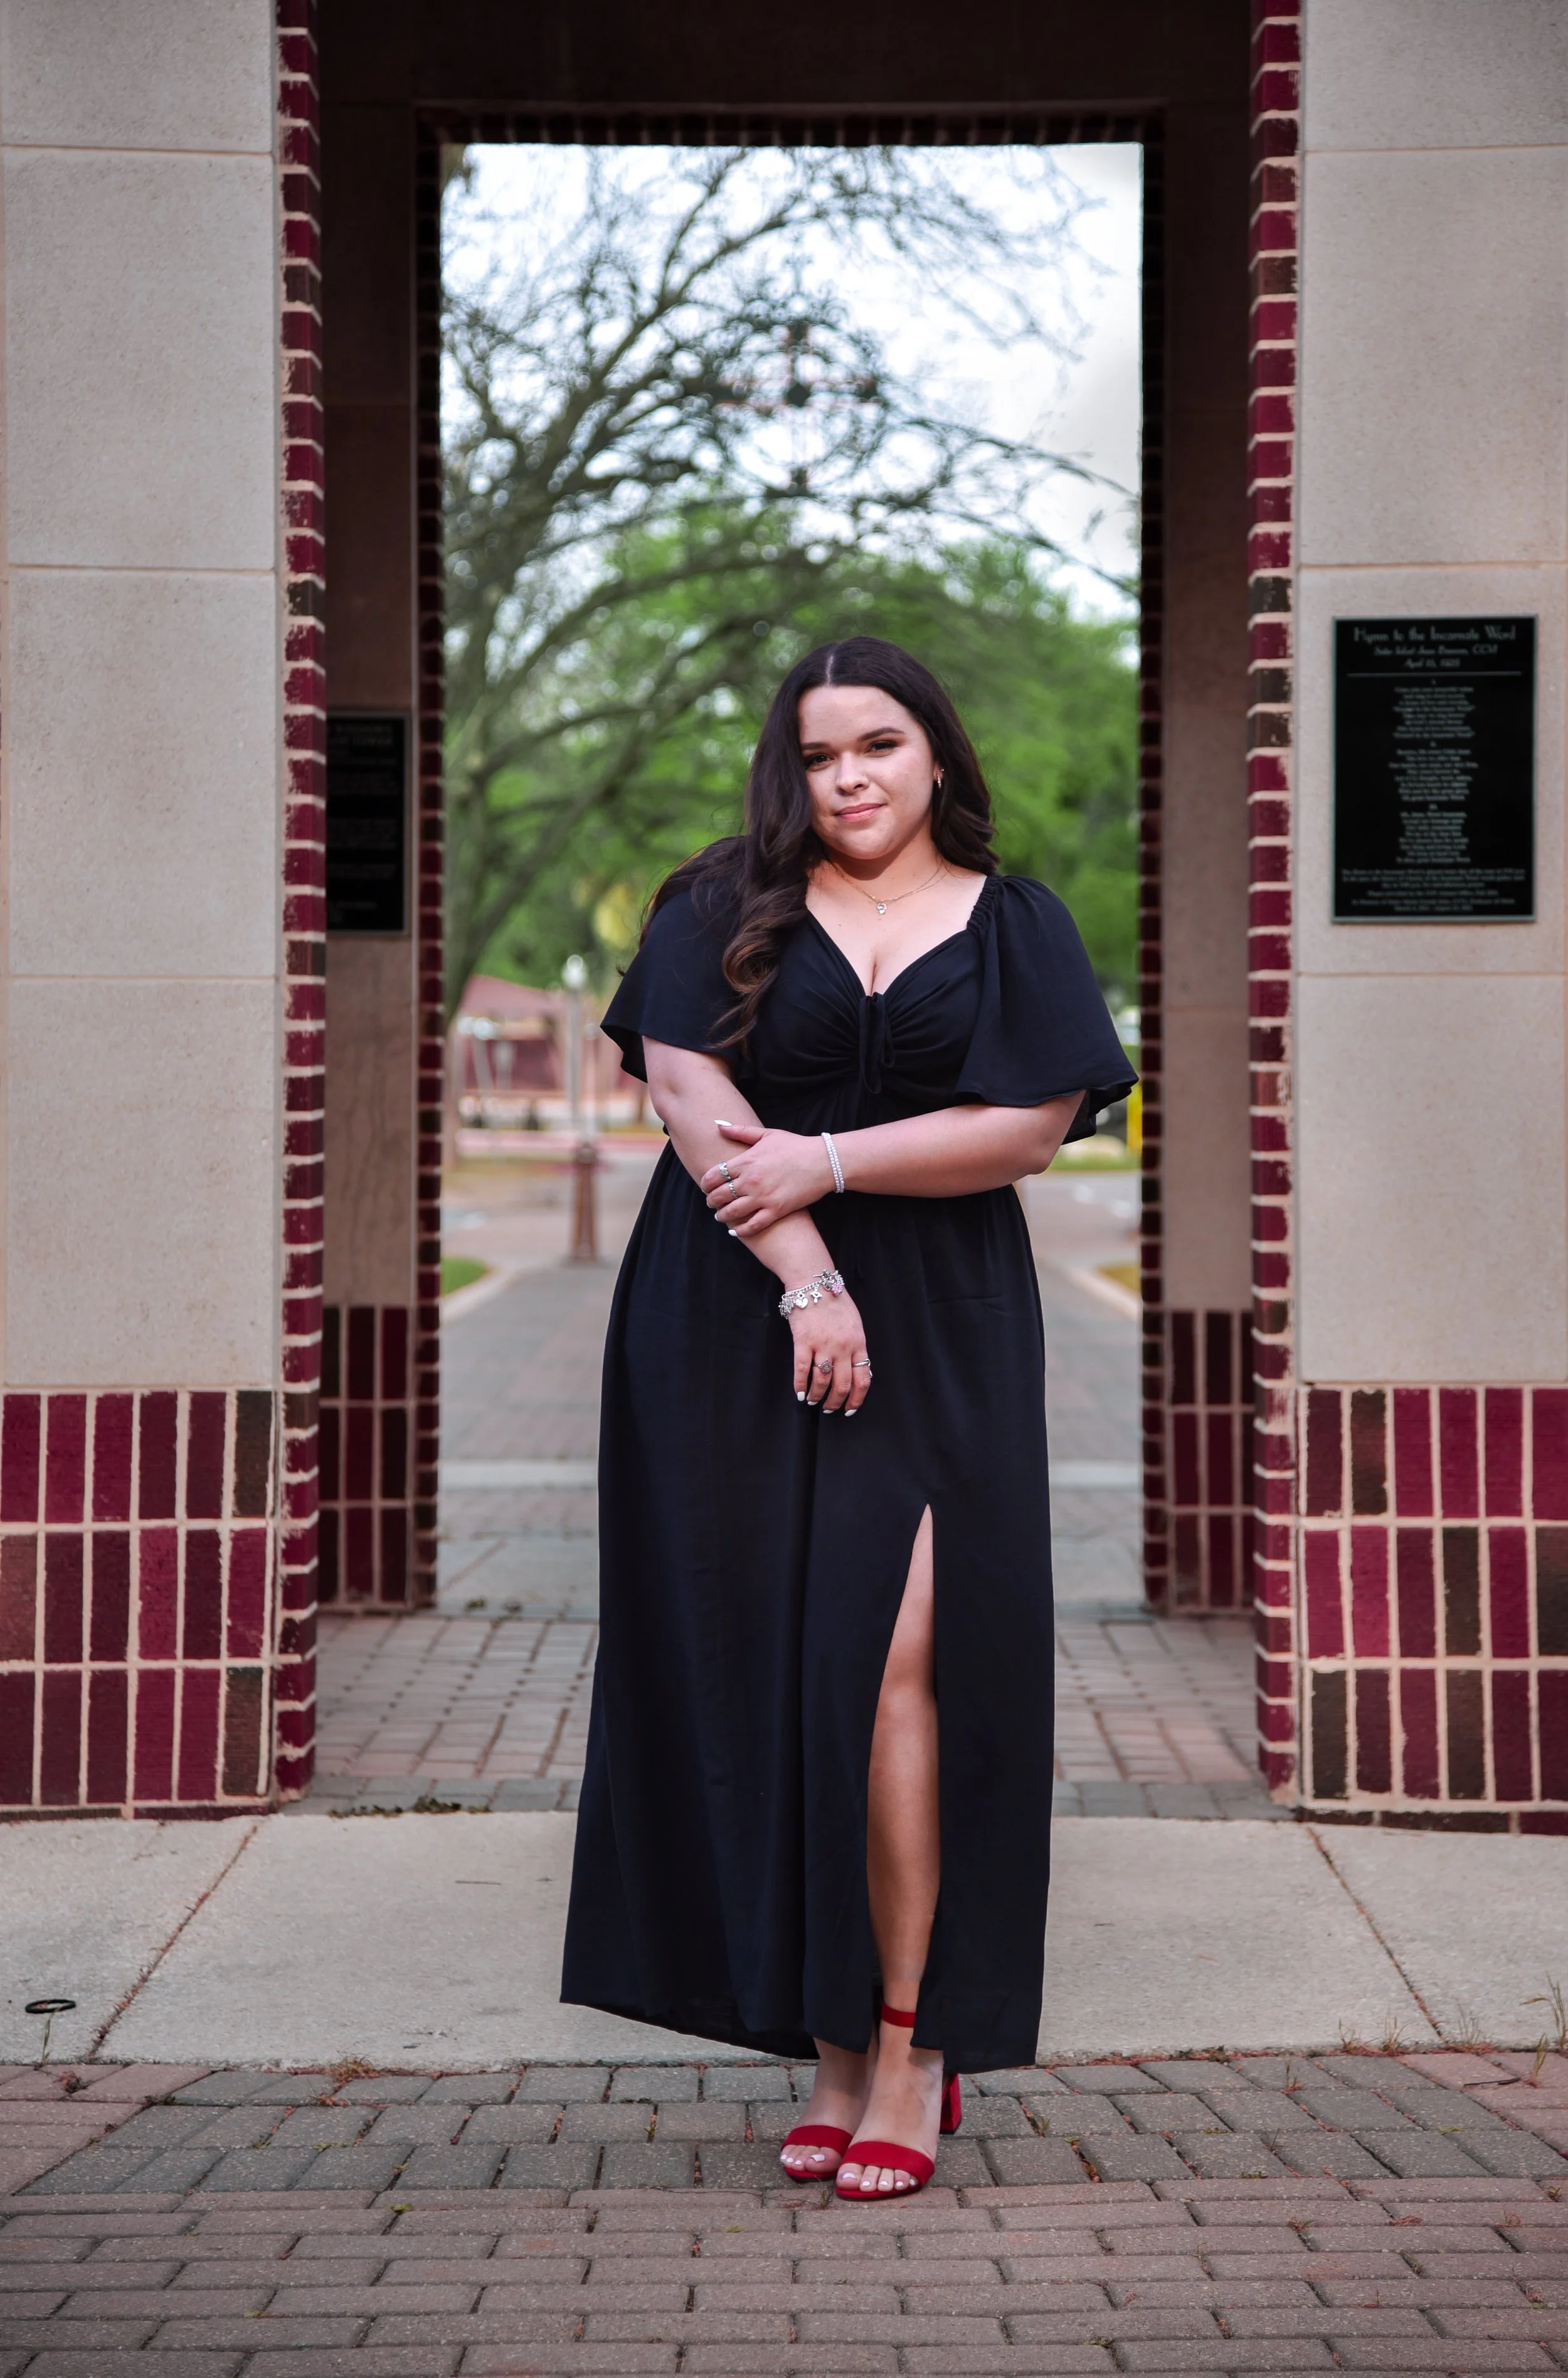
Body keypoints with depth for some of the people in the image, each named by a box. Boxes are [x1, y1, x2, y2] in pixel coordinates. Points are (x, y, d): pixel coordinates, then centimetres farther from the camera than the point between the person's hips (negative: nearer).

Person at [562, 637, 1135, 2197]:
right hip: (732, 1328, 1)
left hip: (936, 1334, -1)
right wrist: (805, 1276, -12)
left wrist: (825, 1162, -10)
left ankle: (909, 2046, -6)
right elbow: (687, 1089, -4)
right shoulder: (724, 911, 8)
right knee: (764, 1670, -2)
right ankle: (834, 2039, 5)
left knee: (890, 1658, -12)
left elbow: (1030, 1127, -2)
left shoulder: (1012, 926, 9)